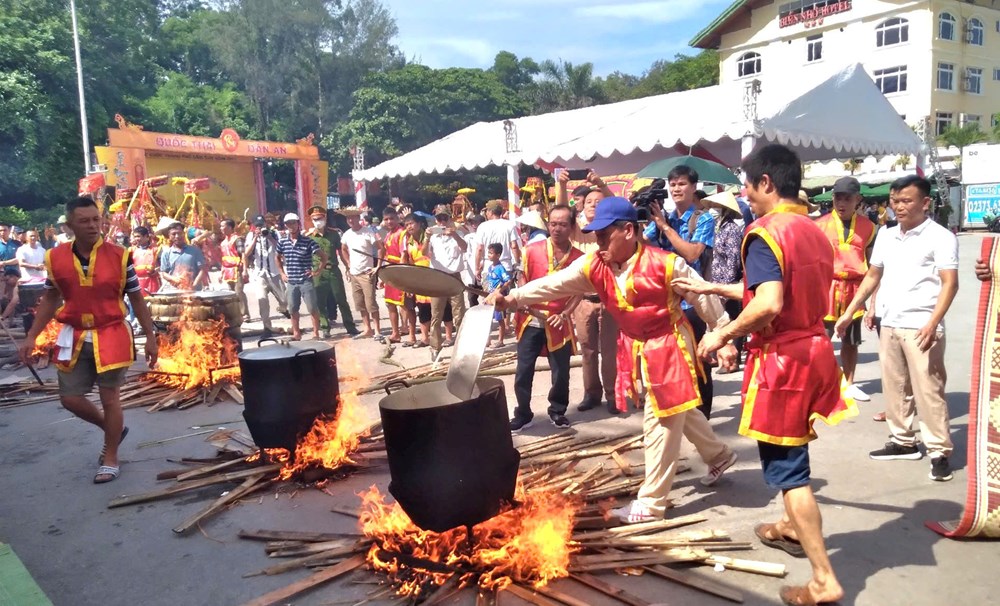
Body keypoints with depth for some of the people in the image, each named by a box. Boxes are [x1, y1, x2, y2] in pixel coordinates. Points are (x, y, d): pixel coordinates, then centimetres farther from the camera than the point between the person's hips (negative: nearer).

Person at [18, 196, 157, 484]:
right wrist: (31, 336, 7)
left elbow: (137, 299, -2)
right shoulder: (56, 257, -2)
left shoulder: (119, 256, -9)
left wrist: (150, 336, -3)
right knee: (70, 398, 8)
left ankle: (110, 458, 18)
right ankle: (113, 428, 35)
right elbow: (50, 299, 11)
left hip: (111, 336, -4)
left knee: (109, 397, 2)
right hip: (74, 337, 4)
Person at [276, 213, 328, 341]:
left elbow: (324, 257, -6)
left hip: (306, 281, -4)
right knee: (292, 309, 9)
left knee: (312, 308, -2)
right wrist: (282, 273, 13)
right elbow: (278, 258, 22)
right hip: (291, 282, 4)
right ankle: (296, 334, 21)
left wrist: (317, 271, -7)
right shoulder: (282, 242, 4)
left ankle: (315, 333, 9)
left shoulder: (308, 241, -8)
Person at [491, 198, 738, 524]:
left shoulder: (665, 264, -21)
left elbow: (705, 298, -11)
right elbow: (554, 284, -13)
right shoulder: (594, 266, -6)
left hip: (669, 346, -6)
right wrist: (512, 298, -25)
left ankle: (651, 502, 8)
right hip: (637, 349, 7)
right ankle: (718, 455, 47)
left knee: (659, 425, -3)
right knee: (679, 411, 22)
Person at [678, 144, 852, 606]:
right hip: (814, 350, 9)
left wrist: (722, 333, -15)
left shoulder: (764, 233, -17)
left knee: (786, 464, 0)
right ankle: (791, 527, 46)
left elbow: (768, 306, -30)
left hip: (781, 359, -9)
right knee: (792, 451, 26)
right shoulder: (816, 233, 10)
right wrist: (713, 288, 23)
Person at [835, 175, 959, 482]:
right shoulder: (886, 236, 12)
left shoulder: (940, 236, -6)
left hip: (921, 327, -6)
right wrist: (849, 312, 12)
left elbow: (950, 283, -13)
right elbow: (872, 276, 18)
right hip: (889, 325, 6)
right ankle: (903, 441, 25)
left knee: (928, 390, -4)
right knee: (893, 386, 13)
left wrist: (932, 323, -25)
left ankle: (940, 452, 6)